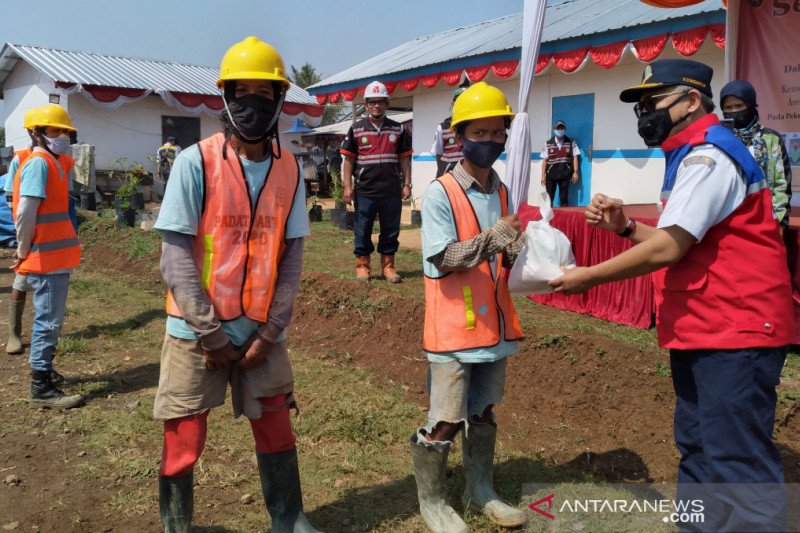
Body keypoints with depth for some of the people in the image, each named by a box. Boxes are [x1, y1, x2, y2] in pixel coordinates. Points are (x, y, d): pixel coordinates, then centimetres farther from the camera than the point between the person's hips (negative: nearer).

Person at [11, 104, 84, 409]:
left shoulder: (54, 162, 14)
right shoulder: (39, 162, -15)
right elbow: (25, 212, -22)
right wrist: (24, 251, -12)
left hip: (54, 257, 9)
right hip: (46, 260, -9)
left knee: (51, 320, 19)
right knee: (48, 322, -3)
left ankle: (44, 371, 33)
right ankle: (41, 390, 4)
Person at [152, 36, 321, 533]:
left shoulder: (290, 169, 1)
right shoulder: (195, 162, -10)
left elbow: (292, 256, 2)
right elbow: (176, 257, -12)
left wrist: (270, 332, -5)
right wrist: (211, 335, -13)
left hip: (262, 330, 3)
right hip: (198, 328, -3)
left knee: (276, 430, 13)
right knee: (184, 440, 8)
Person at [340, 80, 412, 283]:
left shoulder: (398, 130, 8)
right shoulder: (356, 129, 4)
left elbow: (404, 159, 10)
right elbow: (348, 160, 3)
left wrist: (407, 184, 3)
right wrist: (347, 186, -5)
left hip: (392, 192, 1)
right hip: (364, 191, -1)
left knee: (390, 230, 8)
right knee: (362, 230, 5)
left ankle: (388, 266, 19)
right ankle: (362, 265, 17)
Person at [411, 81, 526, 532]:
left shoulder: (502, 192, 8)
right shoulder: (440, 193, -12)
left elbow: (506, 254, 7)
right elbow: (444, 259, -18)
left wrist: (525, 249, -14)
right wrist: (492, 238, -29)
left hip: (494, 322, 7)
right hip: (454, 327, -6)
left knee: (484, 412, 19)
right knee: (446, 420, 3)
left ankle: (481, 492, 36)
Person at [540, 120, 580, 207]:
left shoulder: (571, 142, 5)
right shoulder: (548, 143, 5)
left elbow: (575, 157, 5)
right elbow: (545, 160, 4)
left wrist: (575, 172, -3)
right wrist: (543, 175, 0)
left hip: (565, 175, 0)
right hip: (551, 174, 0)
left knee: (564, 199, 3)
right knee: (549, 199, 2)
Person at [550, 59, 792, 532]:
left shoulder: (708, 156, -16)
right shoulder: (693, 155, 17)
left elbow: (668, 248, -23)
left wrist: (590, 276, -15)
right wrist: (626, 226, 3)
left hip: (735, 333, -11)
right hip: (699, 331, 11)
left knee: (737, 461, -5)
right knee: (697, 453, 20)